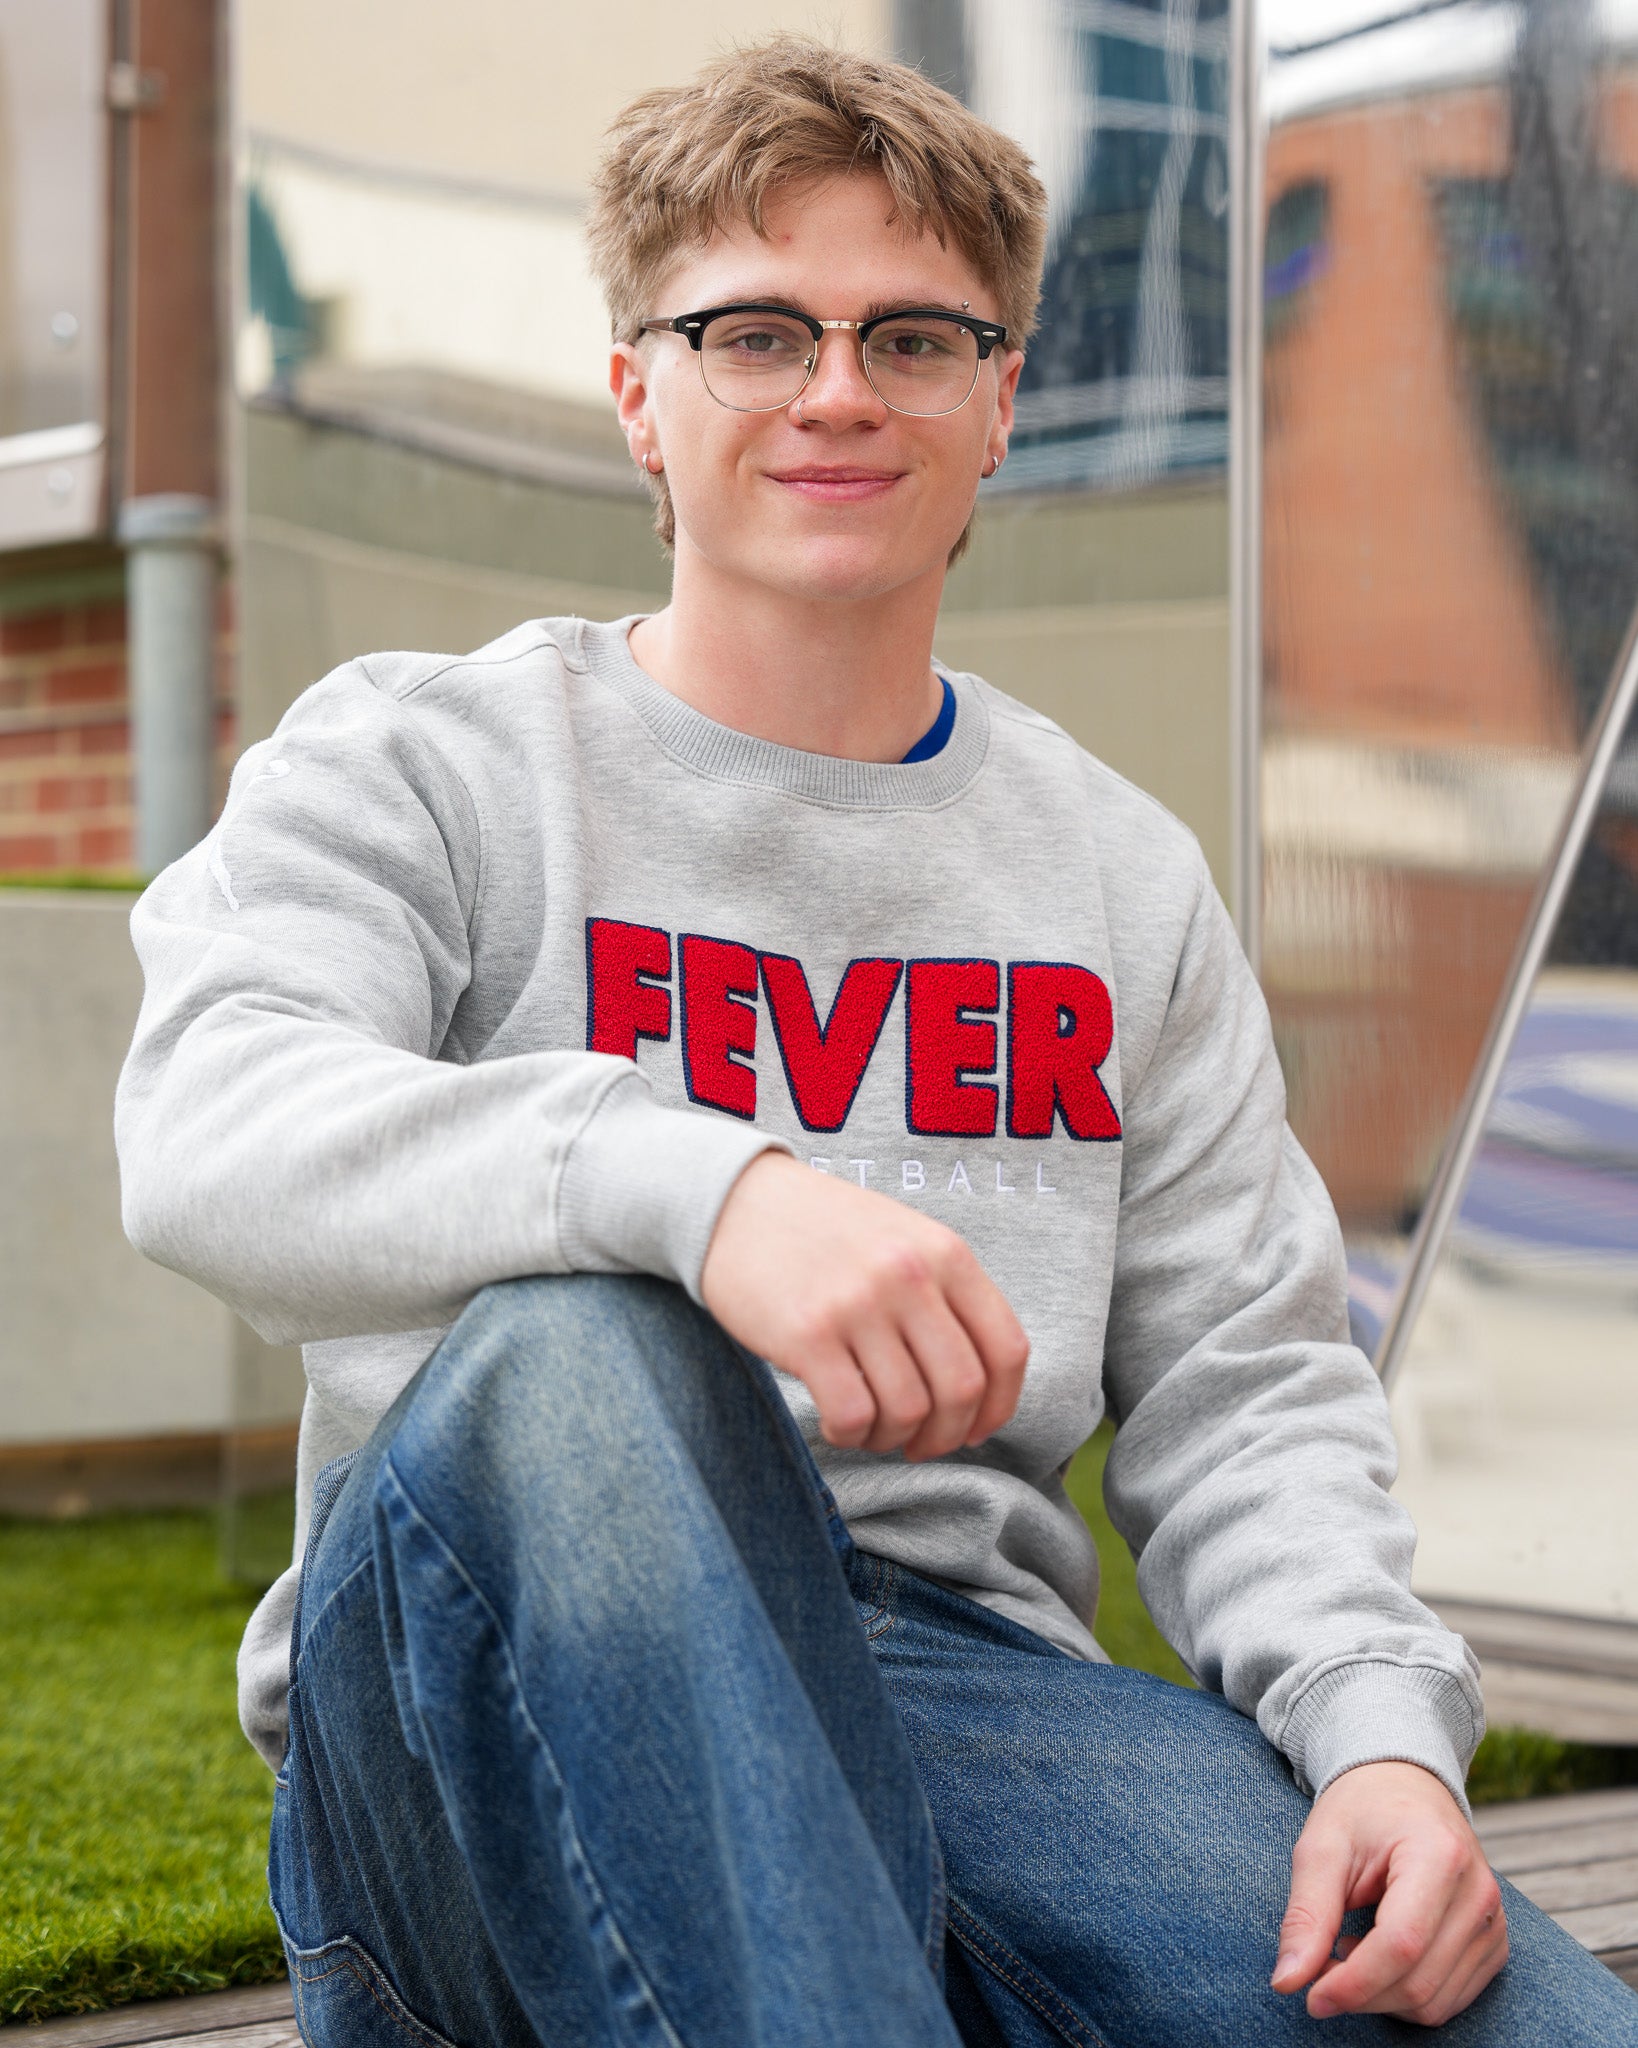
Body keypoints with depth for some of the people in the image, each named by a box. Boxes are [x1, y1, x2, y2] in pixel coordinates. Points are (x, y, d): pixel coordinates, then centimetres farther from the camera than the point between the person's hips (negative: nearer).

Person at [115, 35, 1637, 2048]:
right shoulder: (415, 759, 6)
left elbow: (1238, 1386, 13)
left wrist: (1382, 1722, -9)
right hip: (491, 1718, -1)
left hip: (958, 1683, 2)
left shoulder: (1121, 875, 18)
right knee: (568, 1351, -39)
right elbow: (210, 1134, -14)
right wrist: (699, 1184, -33)